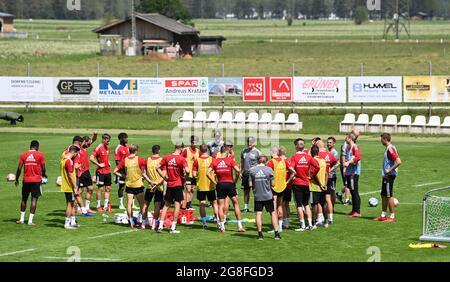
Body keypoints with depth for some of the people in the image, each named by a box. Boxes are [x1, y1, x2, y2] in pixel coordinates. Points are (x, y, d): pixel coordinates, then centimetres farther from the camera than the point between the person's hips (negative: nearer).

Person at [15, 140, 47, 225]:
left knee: (24, 199, 15)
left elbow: (19, 168, 1)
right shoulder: (40, 155, -3)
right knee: (34, 199, -1)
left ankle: (22, 219, 19)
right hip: (36, 180, -2)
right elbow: (43, 168, -4)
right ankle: (30, 220, -5)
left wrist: (17, 179, 11)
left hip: (26, 180, 2)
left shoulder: (23, 155, 3)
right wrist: (44, 175, 17)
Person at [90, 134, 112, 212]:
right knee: (100, 188, -3)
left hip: (107, 171, 8)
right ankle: (98, 206, 6)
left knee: (108, 188, 8)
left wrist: (108, 162, 12)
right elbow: (91, 158, -21)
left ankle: (106, 206, 14)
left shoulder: (107, 147, 11)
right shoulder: (99, 148, -13)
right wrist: (99, 164, -17)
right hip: (101, 171, -8)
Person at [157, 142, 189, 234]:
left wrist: (164, 177, 8)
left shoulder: (167, 157, 3)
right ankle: (173, 228, 0)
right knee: (177, 205, 2)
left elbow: (158, 168, 5)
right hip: (178, 184, -4)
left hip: (169, 184, 4)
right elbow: (187, 171, -21)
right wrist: (185, 178, -3)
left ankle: (160, 226, 8)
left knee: (166, 205, 13)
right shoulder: (182, 159, -11)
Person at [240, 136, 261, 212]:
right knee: (246, 191, 10)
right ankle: (245, 207, 16)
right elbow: (242, 162, 19)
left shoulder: (257, 152, -5)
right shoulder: (244, 151, 11)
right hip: (245, 174, 5)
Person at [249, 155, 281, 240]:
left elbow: (250, 185, -1)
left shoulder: (252, 170, -3)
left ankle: (260, 234, 3)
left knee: (258, 214, 5)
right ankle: (276, 234, 7)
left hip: (257, 196, 1)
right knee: (273, 213, 8)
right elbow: (273, 184, -4)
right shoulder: (269, 169, -6)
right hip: (268, 196, -1)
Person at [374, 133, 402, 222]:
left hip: (389, 176, -10)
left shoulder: (390, 149, -17)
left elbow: (398, 162, -26)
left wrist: (389, 170, -21)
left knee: (389, 196, -5)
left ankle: (392, 217, 0)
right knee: (383, 195, 14)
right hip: (386, 176, 10)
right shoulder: (388, 148, 14)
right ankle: (383, 216, 20)